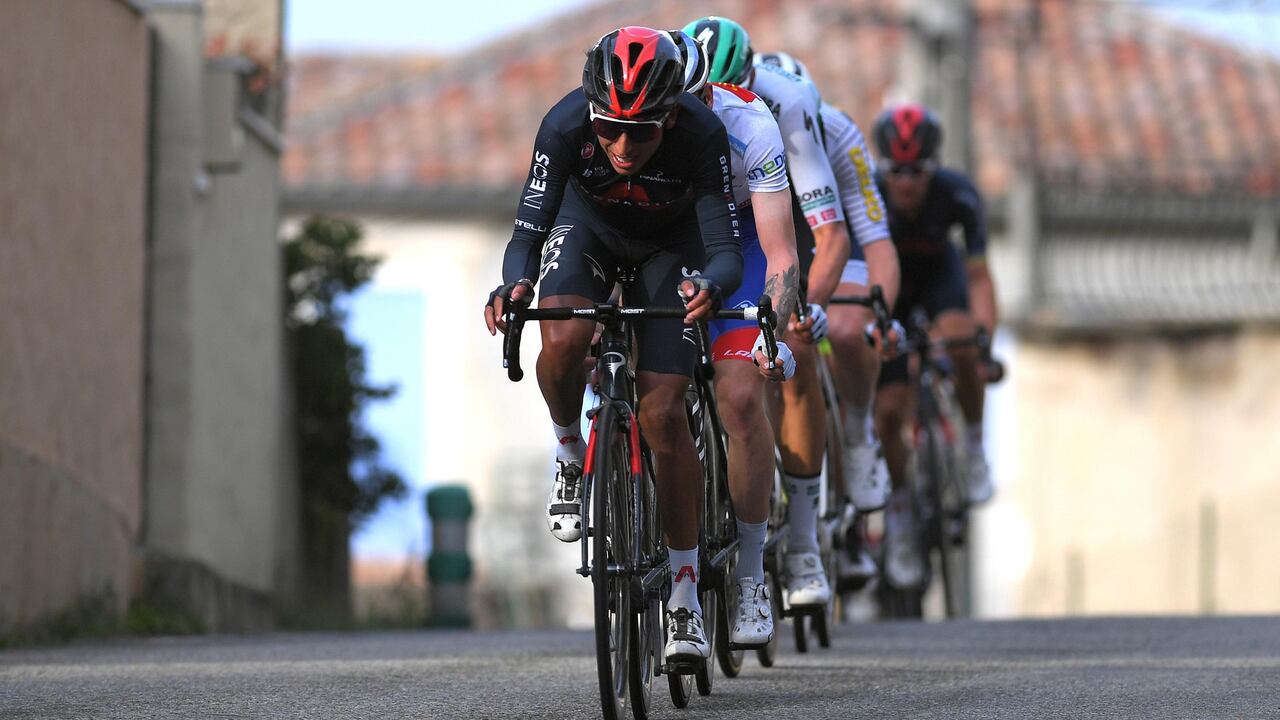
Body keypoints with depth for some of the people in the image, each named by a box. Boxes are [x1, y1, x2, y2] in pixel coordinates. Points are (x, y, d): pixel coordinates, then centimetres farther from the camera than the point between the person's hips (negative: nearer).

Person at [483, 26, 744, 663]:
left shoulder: (701, 135, -35)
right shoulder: (565, 126, -33)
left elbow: (726, 248, -35)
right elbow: (529, 230, -30)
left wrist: (709, 286, -58)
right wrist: (515, 284, -52)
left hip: (669, 247, -1)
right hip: (588, 225, 1)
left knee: (662, 413, -13)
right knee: (563, 340, -31)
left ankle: (684, 597, -2)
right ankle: (570, 454, 2)